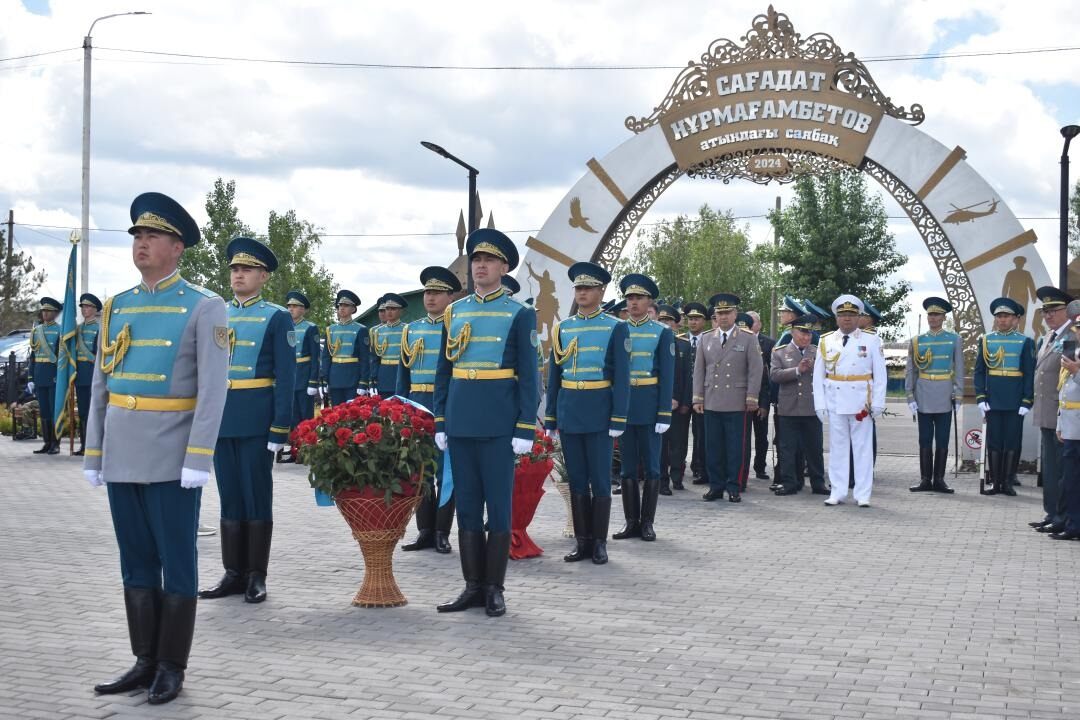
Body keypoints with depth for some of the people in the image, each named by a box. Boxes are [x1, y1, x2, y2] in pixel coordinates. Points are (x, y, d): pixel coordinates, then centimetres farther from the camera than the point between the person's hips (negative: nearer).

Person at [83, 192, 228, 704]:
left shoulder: (203, 307, -4)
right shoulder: (116, 308, 12)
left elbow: (213, 389, -10)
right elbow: (100, 386, 14)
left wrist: (198, 458, -17)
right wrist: (93, 452, 9)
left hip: (172, 458, -5)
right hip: (122, 456, 6)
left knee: (176, 563, 2)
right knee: (136, 562, 11)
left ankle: (172, 668, 12)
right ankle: (145, 662, 20)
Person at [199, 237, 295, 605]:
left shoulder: (277, 318, -1)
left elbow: (285, 377, -6)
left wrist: (279, 428, -13)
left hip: (257, 420, -5)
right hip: (220, 418, 5)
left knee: (257, 496, 2)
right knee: (230, 497, 9)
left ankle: (257, 577, 9)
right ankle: (233, 573, 16)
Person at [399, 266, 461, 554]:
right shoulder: (411, 330, 11)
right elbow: (403, 374, 13)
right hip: (417, 408, 4)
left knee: (446, 472, 1)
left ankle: (442, 533, 8)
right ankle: (425, 531, 16)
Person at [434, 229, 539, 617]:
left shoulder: (520, 313, -1)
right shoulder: (454, 312, 11)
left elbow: (528, 376, -3)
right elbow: (443, 371, 14)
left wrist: (526, 429, -10)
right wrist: (440, 422, 8)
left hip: (499, 424, -4)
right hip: (460, 423, 4)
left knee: (499, 506, 2)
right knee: (467, 505, 8)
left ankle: (494, 589, 10)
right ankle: (473, 586, 16)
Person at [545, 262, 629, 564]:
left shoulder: (615, 328, -1)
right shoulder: (562, 328, 10)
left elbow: (621, 377, -4)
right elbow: (554, 375, 12)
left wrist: (618, 419, -11)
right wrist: (550, 418, 8)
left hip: (598, 412, -4)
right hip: (568, 413, 4)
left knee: (599, 481, 1)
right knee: (576, 480, 8)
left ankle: (600, 543, 9)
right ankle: (582, 542, 15)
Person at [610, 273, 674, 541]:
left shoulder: (662, 333, 1)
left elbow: (667, 376, -3)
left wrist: (664, 413, -10)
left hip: (649, 407, -3)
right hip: (622, 404, 3)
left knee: (651, 466, 3)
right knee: (628, 467, 6)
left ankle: (647, 522, 10)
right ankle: (631, 522, 13)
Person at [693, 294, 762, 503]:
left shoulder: (748, 339, 2)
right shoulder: (706, 340, 11)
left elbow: (755, 370, -1)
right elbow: (699, 371, 12)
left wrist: (752, 398, -7)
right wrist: (697, 398, 5)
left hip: (737, 404, -3)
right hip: (711, 403, 3)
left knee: (736, 447, 0)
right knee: (713, 447, 4)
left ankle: (734, 488, 8)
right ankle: (716, 486, 12)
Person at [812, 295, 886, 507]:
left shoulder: (871, 340, 2)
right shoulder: (826, 341, 6)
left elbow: (880, 374, 1)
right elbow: (818, 375, 6)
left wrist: (878, 403, -4)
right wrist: (819, 404, 0)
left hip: (861, 402, -2)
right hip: (834, 402, 2)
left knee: (863, 448, 2)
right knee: (837, 447, 6)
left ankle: (863, 495, 6)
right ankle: (837, 492, 13)